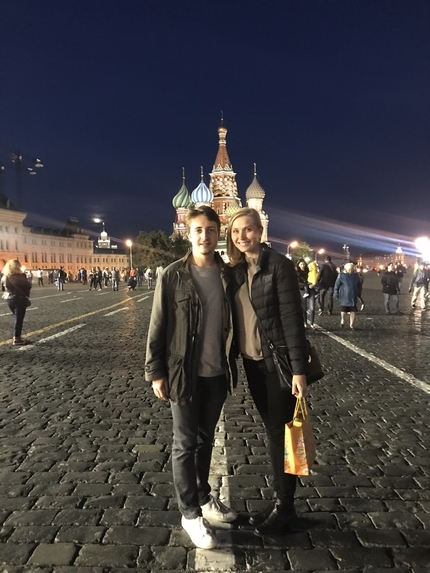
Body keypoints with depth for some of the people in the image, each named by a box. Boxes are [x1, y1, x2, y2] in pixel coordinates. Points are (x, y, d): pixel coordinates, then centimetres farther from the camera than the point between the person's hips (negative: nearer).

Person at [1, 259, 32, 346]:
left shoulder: (5, 276, 5)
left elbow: (6, 287, 12)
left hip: (9, 299, 7)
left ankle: (16, 337, 24)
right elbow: (28, 286, -12)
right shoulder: (19, 276, -16)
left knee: (17, 319, 19)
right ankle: (16, 339, 5)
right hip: (19, 299, -7)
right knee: (19, 319, 1)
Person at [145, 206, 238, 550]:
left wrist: (233, 364, 8)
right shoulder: (173, 276, -9)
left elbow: (234, 322, 8)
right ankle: (190, 513, 23)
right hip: (185, 374, -4)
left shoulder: (228, 274, 1)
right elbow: (158, 328, -7)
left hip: (218, 373, 4)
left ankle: (204, 498, 37)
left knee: (206, 440, 19)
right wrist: (156, 372, -9)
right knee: (185, 445, 8)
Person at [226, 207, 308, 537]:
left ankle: (284, 506, 23)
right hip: (253, 362, 7)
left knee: (281, 432, 6)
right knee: (272, 431, 17)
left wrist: (299, 369, -18)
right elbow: (237, 317, 10)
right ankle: (280, 500, 33)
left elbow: (292, 317, -16)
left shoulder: (279, 265, -12)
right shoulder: (237, 270, 8)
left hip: (279, 362, -6)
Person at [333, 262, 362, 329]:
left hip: (353, 296, 3)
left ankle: (351, 325, 8)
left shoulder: (355, 275, 9)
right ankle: (342, 320, 31)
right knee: (343, 309, 5)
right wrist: (336, 294, -6)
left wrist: (359, 293, 18)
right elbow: (337, 285, -4)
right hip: (344, 296, -3)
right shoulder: (341, 275, -5)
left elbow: (359, 285, 20)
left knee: (353, 311, -1)